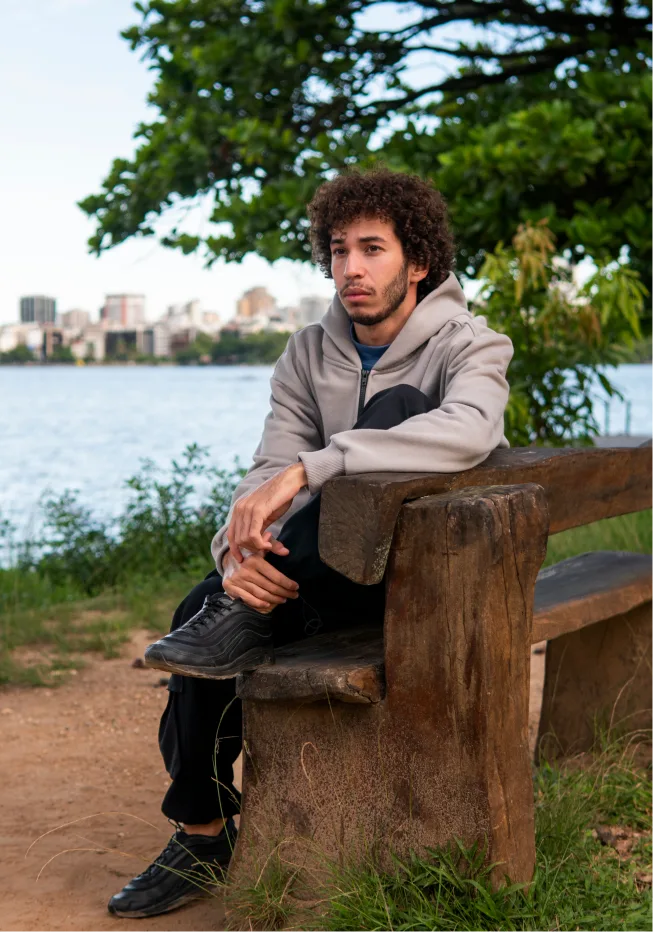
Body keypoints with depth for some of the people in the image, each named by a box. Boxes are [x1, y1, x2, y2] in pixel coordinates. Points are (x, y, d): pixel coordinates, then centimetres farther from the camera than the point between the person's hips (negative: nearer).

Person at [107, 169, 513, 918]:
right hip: (341, 575, 5)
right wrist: (240, 550, -31)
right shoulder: (310, 354, 5)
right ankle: (202, 829, -4)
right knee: (207, 606, -22)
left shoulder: (468, 347, -12)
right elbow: (270, 469, -6)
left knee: (399, 407, -30)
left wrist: (306, 469, -44)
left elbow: (468, 431, -37)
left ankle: (242, 618, -28)